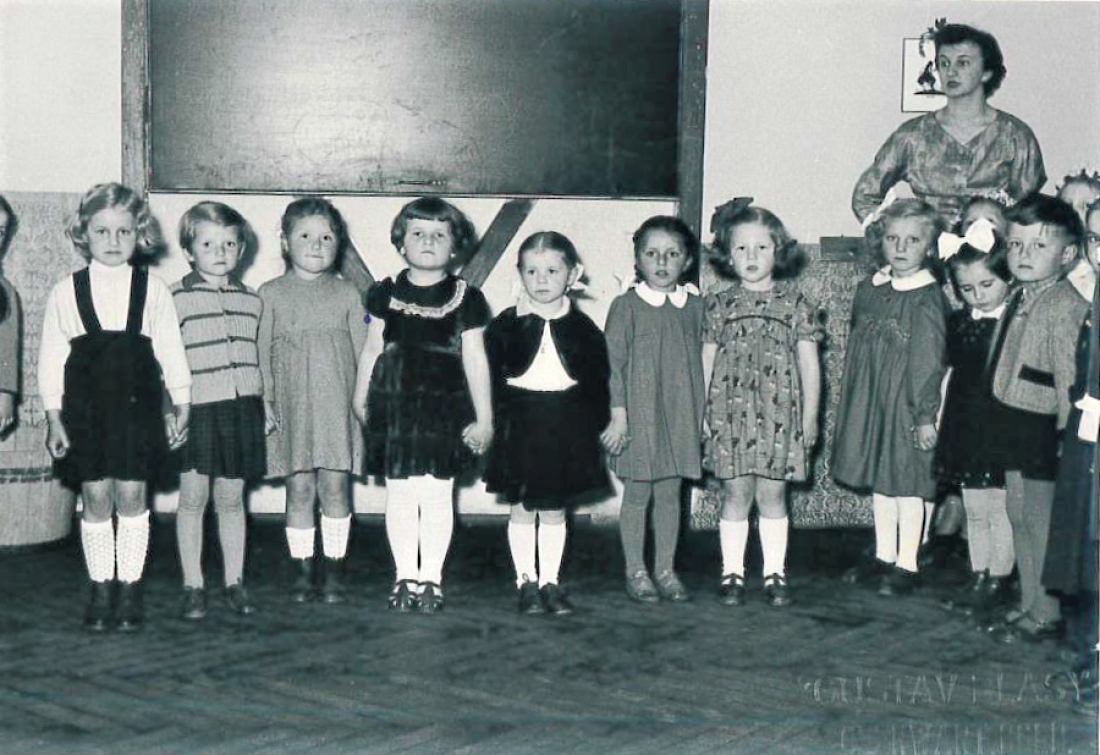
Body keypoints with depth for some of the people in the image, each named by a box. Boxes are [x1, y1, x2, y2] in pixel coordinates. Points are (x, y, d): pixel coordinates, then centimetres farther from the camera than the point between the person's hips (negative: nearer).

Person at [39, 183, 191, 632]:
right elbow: (51, 358, 4)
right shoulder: (66, 292, 2)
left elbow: (170, 350, 5)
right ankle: (100, 590, 15)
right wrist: (53, 418, 1)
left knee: (131, 495, 2)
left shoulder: (152, 290, 1)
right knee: (95, 497, 4)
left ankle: (130, 588, 13)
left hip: (136, 405, 0)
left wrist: (182, 406, 3)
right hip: (86, 406, 0)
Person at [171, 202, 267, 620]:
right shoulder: (176, 298, -2)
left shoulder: (251, 300, 12)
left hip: (241, 408, 3)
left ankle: (235, 583, 17)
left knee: (231, 498, 10)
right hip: (197, 408, -3)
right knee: (193, 498, 2)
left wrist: (264, 406, 17)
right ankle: (193, 586, 10)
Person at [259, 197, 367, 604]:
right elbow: (262, 352, 6)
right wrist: (266, 400, -1)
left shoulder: (346, 294, 8)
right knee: (299, 488, 2)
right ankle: (303, 570, 12)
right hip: (292, 406, 0)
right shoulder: (272, 293, 6)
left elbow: (360, 350, 9)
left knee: (335, 487, 0)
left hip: (337, 405, 0)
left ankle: (334, 570, 10)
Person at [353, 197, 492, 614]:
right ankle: (405, 575, 17)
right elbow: (372, 350, 13)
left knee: (438, 494, 3)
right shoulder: (386, 294, 5)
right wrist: (361, 401, 16)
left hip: (444, 407, -1)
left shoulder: (466, 298, 1)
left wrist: (484, 418, 2)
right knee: (399, 493, 5)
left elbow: (475, 359, 3)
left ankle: (431, 576, 15)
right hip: (394, 405, 1)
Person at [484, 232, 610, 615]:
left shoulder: (582, 327, 2)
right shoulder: (506, 325, -2)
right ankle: (526, 581, 16)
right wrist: (497, 419, -7)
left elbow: (598, 379, 6)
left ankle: (549, 581, 18)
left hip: (566, 428, 1)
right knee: (522, 510, 6)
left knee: (554, 511, 9)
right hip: (520, 426, -1)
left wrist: (593, 424, 0)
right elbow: (490, 377, 0)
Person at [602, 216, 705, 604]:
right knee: (637, 495, 4)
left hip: (679, 416, 3)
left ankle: (666, 570, 19)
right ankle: (636, 572, 14)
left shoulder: (694, 306, 6)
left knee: (670, 494, 9)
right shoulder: (626, 306, -4)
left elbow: (698, 360, 12)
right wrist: (618, 415, -11)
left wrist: (699, 416, 11)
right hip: (638, 415, -3)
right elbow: (613, 362, -6)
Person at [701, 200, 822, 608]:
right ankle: (731, 573, 12)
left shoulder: (795, 304, 4)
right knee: (736, 494, 3)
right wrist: (701, 413, 4)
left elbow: (809, 364, 7)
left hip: (779, 416, 0)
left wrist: (810, 418, 4)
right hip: (730, 412, 0)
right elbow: (706, 362, 8)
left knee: (772, 494, 4)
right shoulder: (720, 305, 5)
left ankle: (775, 573, 14)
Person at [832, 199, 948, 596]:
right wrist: (850, 402, 15)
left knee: (908, 480, 1)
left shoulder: (928, 298, -13)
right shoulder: (869, 290, 6)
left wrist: (926, 414, -15)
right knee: (879, 480, 15)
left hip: (907, 404, -6)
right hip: (870, 401, 7)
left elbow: (928, 361, -14)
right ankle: (884, 555, 28)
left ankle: (906, 564, 11)